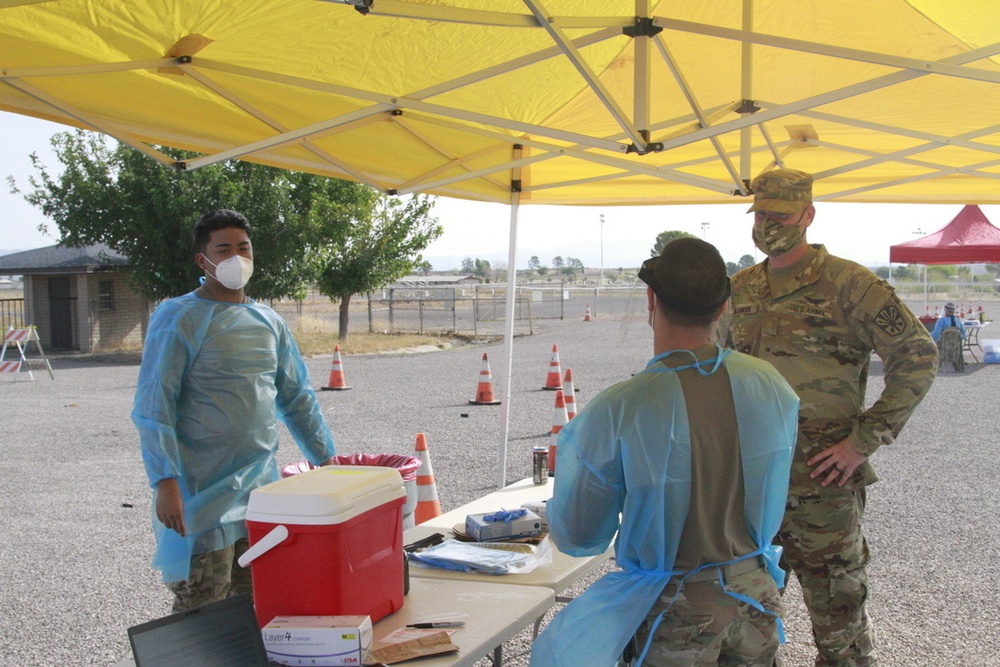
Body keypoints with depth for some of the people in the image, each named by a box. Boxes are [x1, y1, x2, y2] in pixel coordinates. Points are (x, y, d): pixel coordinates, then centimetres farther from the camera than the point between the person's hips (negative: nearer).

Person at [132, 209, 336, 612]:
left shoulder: (269, 322, 12)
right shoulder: (177, 319, -6)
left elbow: (297, 397, 19)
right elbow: (152, 406, -11)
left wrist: (327, 461, 16)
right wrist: (165, 482, -20)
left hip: (262, 487, 6)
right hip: (203, 491, -6)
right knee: (200, 611, -1)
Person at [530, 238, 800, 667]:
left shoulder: (616, 411, -23)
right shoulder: (772, 385, -9)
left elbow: (576, 538, -12)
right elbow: (774, 500, 7)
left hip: (675, 613, -4)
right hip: (755, 595, 5)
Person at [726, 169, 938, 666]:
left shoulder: (846, 283, -10)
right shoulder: (742, 288, 10)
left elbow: (917, 356, -12)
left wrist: (864, 440, -15)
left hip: (822, 480, -6)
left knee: (836, 606, 6)